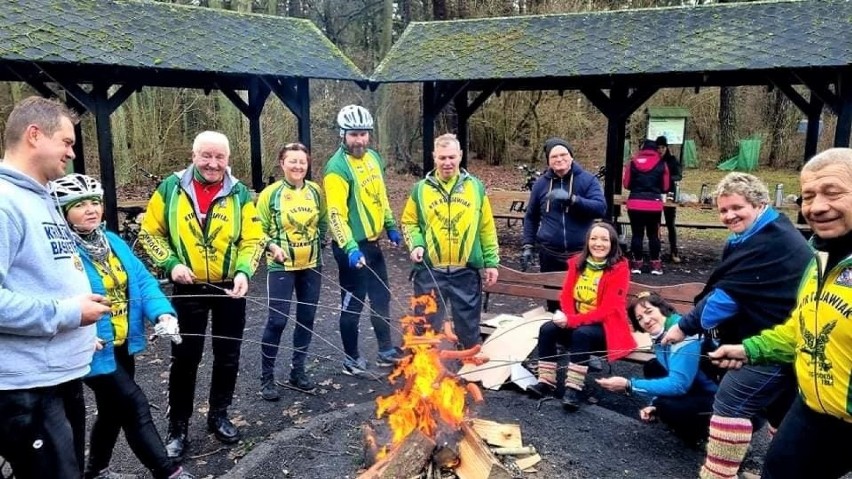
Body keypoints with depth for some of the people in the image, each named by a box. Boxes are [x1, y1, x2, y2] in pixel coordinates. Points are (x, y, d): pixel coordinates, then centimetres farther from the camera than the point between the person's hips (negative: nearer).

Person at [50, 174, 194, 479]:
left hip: (123, 345, 8)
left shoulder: (114, 242, 6)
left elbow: (143, 281, 1)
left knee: (113, 410, 20)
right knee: (134, 406, -7)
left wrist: (163, 313, -16)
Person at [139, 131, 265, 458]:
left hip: (230, 288, 1)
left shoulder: (239, 194, -3)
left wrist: (243, 271, -19)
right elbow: (150, 233, 1)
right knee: (185, 359, 7)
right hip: (188, 288, -1)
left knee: (228, 357, 12)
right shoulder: (171, 189, -5)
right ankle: (178, 428, 22)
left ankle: (218, 416, 31)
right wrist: (170, 264, -13)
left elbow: (253, 239, -3)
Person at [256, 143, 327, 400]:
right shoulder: (270, 193, -7)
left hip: (311, 265, 4)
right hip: (281, 266, -4)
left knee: (306, 318, 10)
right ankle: (267, 377, 10)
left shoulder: (316, 191, 3)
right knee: (278, 319, -7)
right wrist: (272, 246, -18)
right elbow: (258, 230, -3)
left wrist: (320, 242, 3)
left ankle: (298, 370, 26)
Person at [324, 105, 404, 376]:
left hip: (373, 243, 8)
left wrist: (390, 226, 18)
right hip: (353, 247, -8)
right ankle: (352, 359, 19)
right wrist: (350, 248, -30)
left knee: (381, 299, 17)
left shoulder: (373, 157, 7)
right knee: (353, 304, 3)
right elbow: (335, 214, -23)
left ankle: (386, 351, 31)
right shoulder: (337, 168, -19)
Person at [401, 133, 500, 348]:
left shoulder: (475, 187, 3)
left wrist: (491, 261, 4)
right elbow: (409, 222, 9)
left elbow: (487, 228, 6)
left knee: (468, 325, 12)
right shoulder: (421, 189, 2)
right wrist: (416, 244, -9)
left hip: (466, 271, 0)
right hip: (430, 271, 0)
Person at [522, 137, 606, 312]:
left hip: (581, 254, -2)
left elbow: (601, 208, -16)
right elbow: (531, 217, 15)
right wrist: (528, 245, 8)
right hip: (550, 254, 3)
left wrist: (571, 198, -26)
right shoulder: (541, 183, 6)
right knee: (553, 303, 11)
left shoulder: (587, 180, -2)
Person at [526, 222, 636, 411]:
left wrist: (572, 320, -25)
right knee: (547, 329, -20)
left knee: (581, 333, -35)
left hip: (606, 327, -5)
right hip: (576, 323, 5)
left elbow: (607, 309, -19)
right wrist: (567, 317, -19)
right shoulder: (577, 263, 3)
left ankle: (574, 389, -28)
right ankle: (546, 382, -14)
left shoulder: (619, 269, -14)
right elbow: (566, 294, 2)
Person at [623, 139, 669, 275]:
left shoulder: (633, 162, 4)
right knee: (653, 234, 10)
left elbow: (626, 183, 7)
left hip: (635, 203, 0)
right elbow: (665, 187, 7)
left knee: (637, 234, 7)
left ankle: (636, 264, 9)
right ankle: (655, 264, 12)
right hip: (654, 204, 0)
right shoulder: (661, 164, 3)